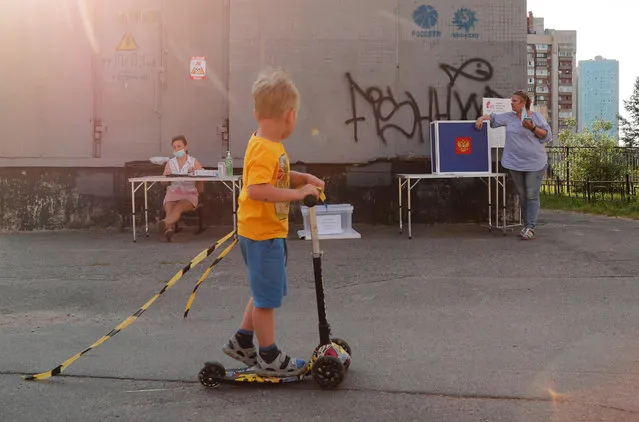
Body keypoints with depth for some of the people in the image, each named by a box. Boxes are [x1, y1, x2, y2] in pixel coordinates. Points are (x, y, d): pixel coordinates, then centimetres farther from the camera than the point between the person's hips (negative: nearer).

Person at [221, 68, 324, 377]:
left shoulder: (270, 146, 9)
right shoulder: (265, 149, -22)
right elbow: (257, 189, -34)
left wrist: (304, 178, 10)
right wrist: (297, 193, -31)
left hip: (270, 231, 10)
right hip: (262, 233, -10)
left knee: (265, 291, 22)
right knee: (267, 296, 2)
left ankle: (241, 342, 34)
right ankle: (269, 358, 15)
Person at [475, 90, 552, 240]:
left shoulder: (536, 117, -3)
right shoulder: (508, 117, 7)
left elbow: (547, 135, -4)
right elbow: (493, 117, 18)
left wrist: (533, 128, -17)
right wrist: (481, 118, 0)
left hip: (535, 163, -5)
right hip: (515, 163, 5)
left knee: (532, 195, -5)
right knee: (522, 195, 11)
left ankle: (531, 228, -6)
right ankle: (527, 225, 20)